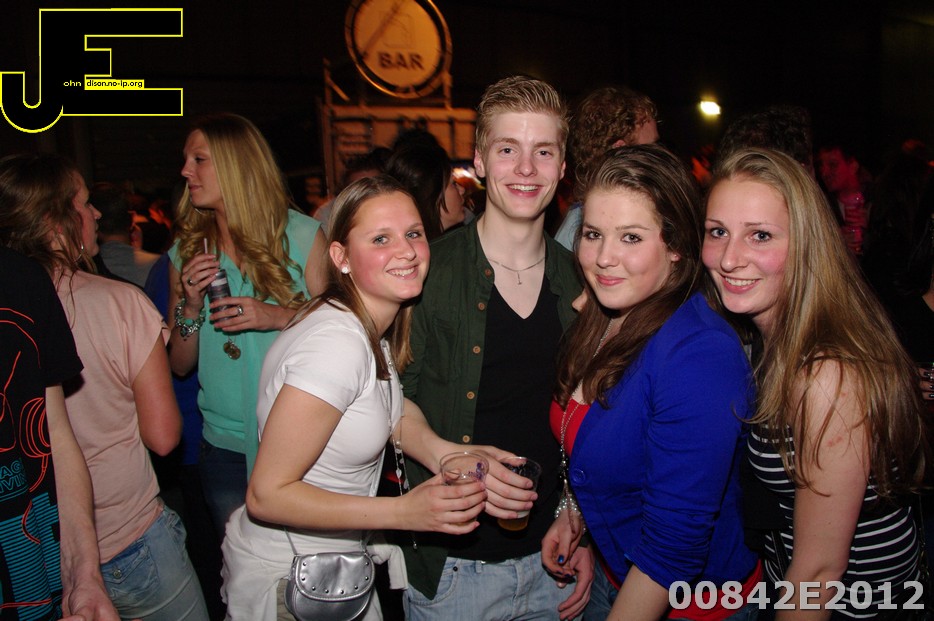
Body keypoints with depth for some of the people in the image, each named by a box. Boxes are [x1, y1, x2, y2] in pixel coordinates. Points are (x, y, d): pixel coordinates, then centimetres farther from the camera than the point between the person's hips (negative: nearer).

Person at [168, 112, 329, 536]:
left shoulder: (302, 235, -5)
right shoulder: (187, 251, 5)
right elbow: (179, 366, 8)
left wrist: (281, 317, -18)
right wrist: (190, 307, -9)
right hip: (226, 446, 3)